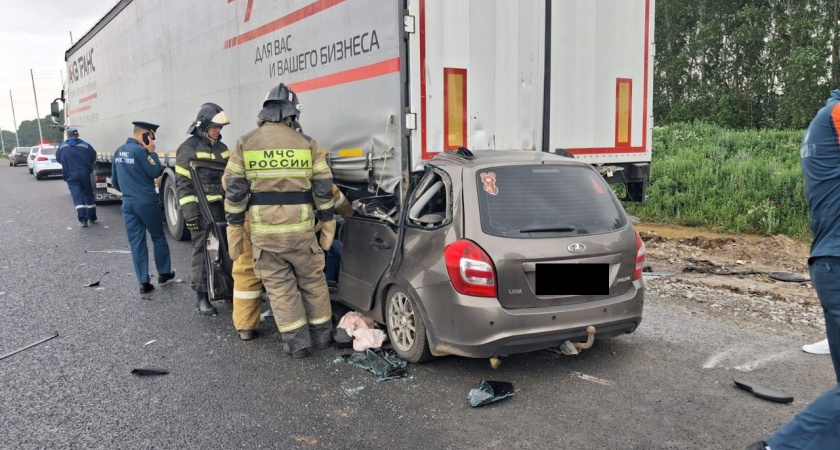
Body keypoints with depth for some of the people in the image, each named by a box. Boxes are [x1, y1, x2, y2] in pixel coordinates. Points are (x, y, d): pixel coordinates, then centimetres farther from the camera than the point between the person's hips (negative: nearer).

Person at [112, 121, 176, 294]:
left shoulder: (119, 151, 11)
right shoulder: (139, 150, -14)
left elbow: (114, 181, 18)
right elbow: (156, 172, -12)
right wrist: (152, 152, -6)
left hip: (128, 203, 6)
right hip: (147, 202, -6)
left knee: (136, 242, 5)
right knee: (158, 238, 12)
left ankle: (143, 283, 4)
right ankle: (164, 273, 23)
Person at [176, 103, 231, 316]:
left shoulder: (222, 148, 15)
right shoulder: (188, 148, -5)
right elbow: (183, 182, -8)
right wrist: (189, 212, -14)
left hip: (223, 207, 6)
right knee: (202, 251, -3)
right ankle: (201, 295, 3)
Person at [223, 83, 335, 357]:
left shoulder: (245, 144, 1)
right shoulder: (307, 143, 2)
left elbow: (234, 191, -1)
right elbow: (324, 188, 2)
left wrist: (234, 229, 6)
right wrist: (327, 224, 11)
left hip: (263, 231, 0)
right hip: (301, 229, 1)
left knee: (279, 285, 9)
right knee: (312, 281, 15)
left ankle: (297, 341, 10)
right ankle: (321, 335, 25)